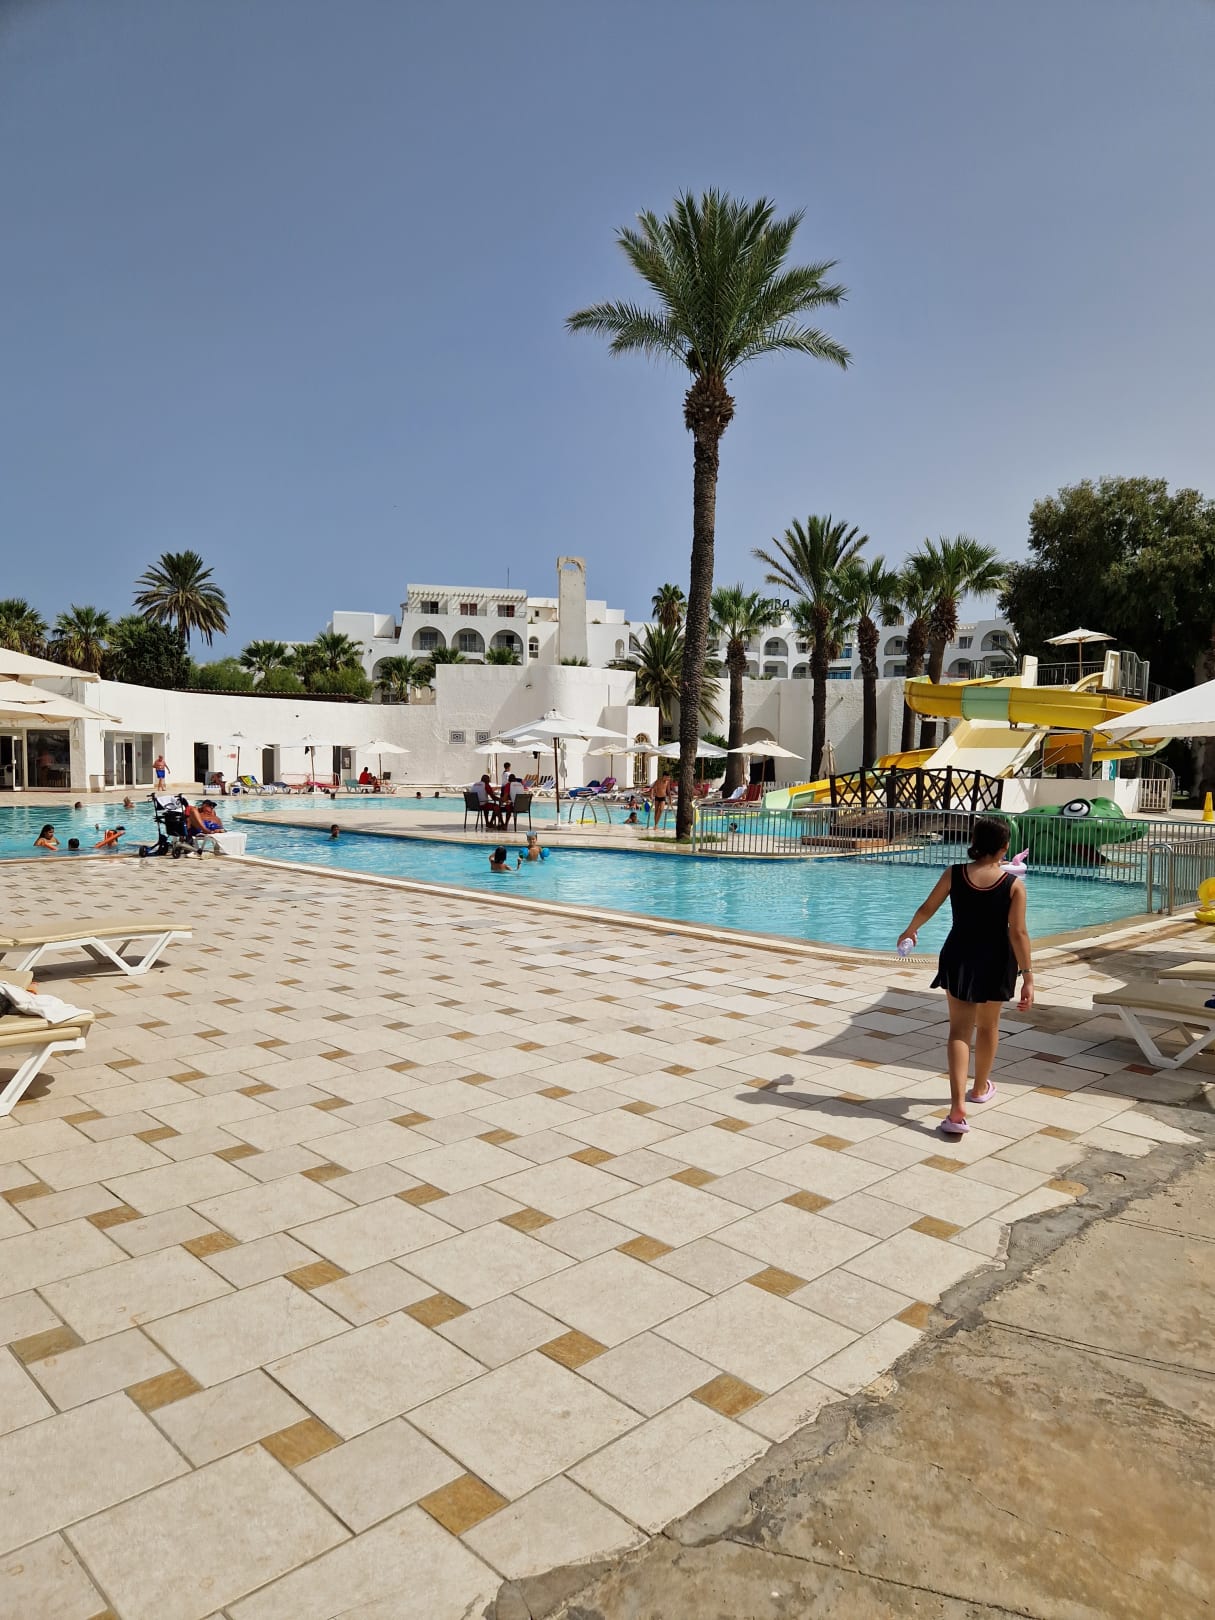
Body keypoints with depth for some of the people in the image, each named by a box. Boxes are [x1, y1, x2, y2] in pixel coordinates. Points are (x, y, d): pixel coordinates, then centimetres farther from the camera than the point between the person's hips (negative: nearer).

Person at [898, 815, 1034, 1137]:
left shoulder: (954, 874, -9)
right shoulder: (1014, 884, -13)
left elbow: (927, 909, 2)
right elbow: (1018, 933, -15)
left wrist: (909, 931, 20)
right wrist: (1027, 975, -10)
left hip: (960, 958, 0)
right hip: (995, 962, 0)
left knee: (960, 1030, 2)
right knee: (988, 1026, 21)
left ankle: (957, 1107, -13)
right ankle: (980, 1088, 42)